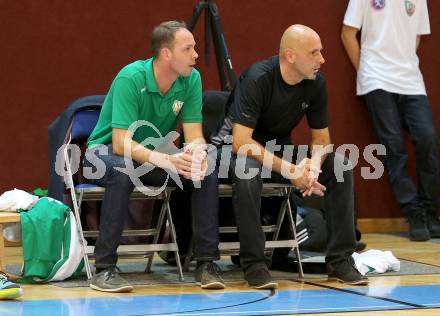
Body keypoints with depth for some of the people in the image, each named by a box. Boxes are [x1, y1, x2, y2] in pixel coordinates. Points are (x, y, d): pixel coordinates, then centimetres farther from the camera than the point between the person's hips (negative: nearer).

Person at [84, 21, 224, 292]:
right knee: (123, 173, -38)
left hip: (156, 154, 5)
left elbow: (194, 134, -10)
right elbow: (121, 143, -32)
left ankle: (207, 263, -11)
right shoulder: (130, 78, -27)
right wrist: (165, 161, -47)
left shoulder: (191, 79, -12)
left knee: (207, 173, -19)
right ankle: (104, 268, -31)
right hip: (106, 151, -5)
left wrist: (198, 154, -35)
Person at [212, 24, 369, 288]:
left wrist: (313, 165, -23)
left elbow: (321, 137, 0)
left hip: (279, 148, 6)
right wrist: (290, 171, -34)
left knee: (340, 165, -14)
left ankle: (340, 260, -9)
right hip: (236, 148, -6)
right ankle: (254, 264, -29)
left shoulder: (316, 83, -9)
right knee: (248, 171, -40)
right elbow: (241, 142, -31)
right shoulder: (257, 79, -27)